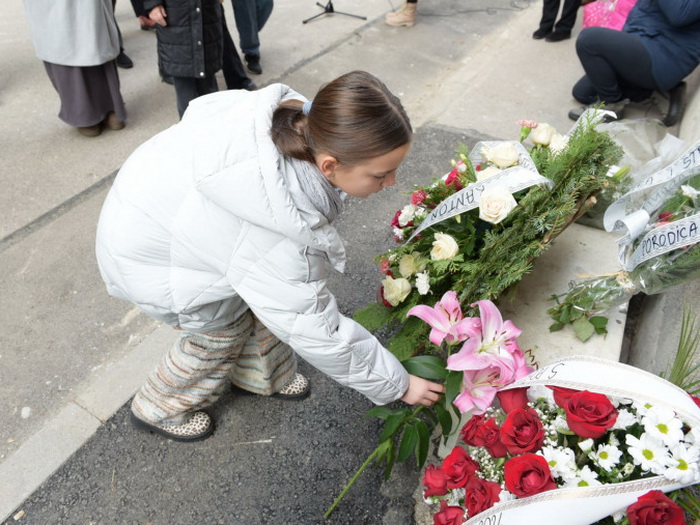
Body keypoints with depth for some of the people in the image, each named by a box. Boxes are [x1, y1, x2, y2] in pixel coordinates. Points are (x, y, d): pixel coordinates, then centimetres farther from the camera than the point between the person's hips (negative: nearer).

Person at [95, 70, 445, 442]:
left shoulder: (295, 114, -23)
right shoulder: (283, 231, -43)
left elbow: (202, 107, -3)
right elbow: (316, 330, -29)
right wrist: (398, 386, -15)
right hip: (144, 251, -7)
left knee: (263, 297, 14)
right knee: (221, 330, 11)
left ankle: (262, 377, 43)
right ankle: (159, 410, 41)